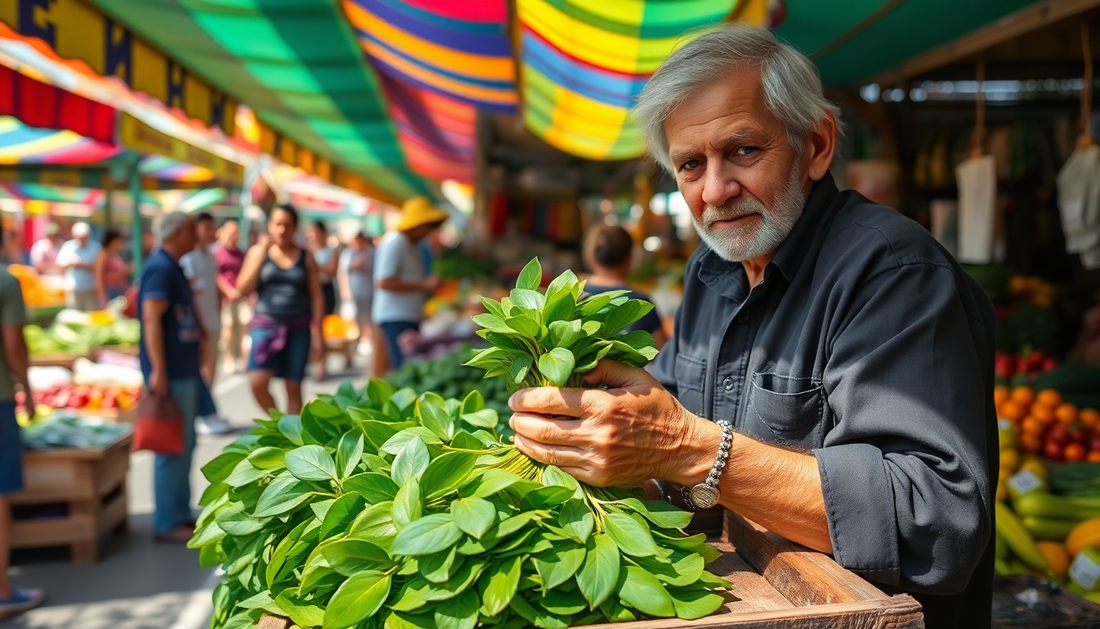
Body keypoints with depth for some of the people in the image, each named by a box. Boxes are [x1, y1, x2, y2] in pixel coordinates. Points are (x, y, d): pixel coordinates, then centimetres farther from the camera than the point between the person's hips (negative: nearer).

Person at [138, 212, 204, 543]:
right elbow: (152, 320, -23)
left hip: (184, 370, 10)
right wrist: (158, 370, -27)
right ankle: (167, 523, 4)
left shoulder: (172, 267, 15)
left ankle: (181, 514, 26)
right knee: (172, 448, -4)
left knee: (185, 444, 16)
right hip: (170, 373, -10)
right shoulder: (160, 268, -16)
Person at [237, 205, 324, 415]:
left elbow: (317, 297, 4)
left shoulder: (305, 257, 5)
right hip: (266, 325, 0)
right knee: (257, 383, -12)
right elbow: (243, 290, -2)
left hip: (298, 328, 0)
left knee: (293, 387, 4)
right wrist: (261, 256, -8)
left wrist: (316, 334, -2)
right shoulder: (258, 251, 6)